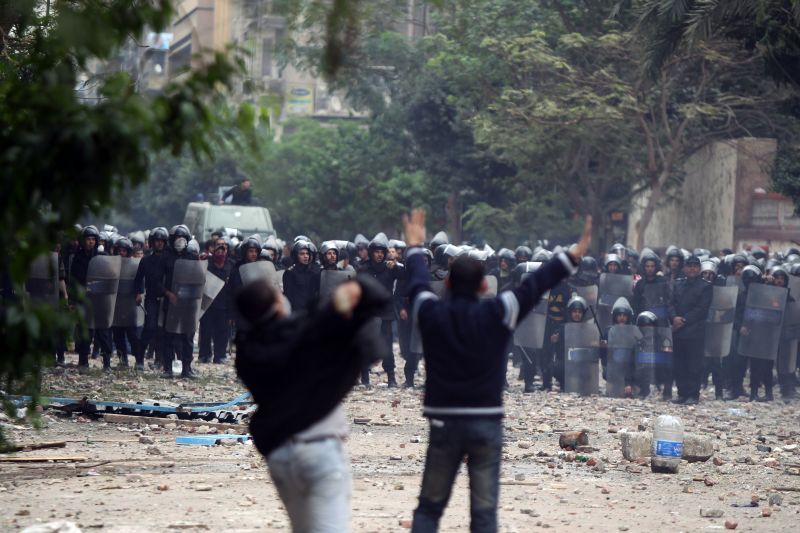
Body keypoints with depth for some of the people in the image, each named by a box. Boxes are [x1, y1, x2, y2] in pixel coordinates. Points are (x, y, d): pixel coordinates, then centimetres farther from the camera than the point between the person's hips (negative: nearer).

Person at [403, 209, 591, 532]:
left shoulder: (431, 314, -1)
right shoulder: (496, 314, -8)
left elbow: (418, 282, 18)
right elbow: (535, 285, -2)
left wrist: (414, 247, 36)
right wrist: (572, 257, 6)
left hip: (444, 423, 2)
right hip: (486, 423, -2)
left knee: (429, 507, 10)